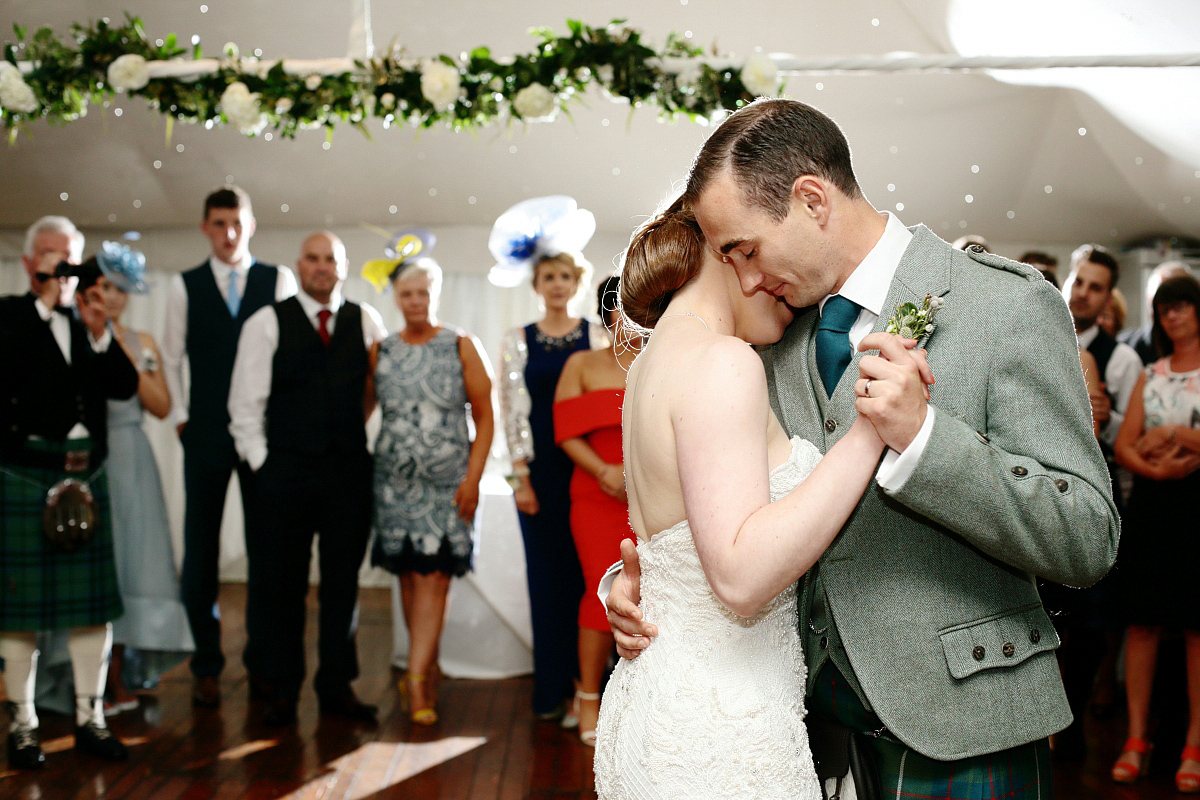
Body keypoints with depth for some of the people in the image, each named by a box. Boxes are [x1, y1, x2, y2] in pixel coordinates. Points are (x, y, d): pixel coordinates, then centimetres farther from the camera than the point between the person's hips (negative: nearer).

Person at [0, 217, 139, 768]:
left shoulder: (91, 320, 13)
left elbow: (124, 387, 5)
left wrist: (99, 332, -8)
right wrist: (45, 304, -14)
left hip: (86, 475, 4)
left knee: (93, 598, 5)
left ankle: (90, 717, 16)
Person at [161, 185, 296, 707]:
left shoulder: (279, 281, 4)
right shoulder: (184, 286, 7)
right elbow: (171, 358, 9)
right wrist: (180, 418, 2)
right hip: (205, 434, 1)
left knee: (266, 548, 5)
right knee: (201, 550, 4)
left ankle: (262, 661, 17)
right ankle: (206, 666, 16)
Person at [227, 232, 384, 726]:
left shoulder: (367, 322, 8)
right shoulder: (267, 323, 3)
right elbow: (245, 403, 2)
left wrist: (365, 445, 1)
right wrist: (260, 462, -3)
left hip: (349, 470, 2)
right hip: (285, 470, -1)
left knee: (343, 583, 8)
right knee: (283, 583, 4)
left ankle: (337, 686, 20)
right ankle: (282, 690, 16)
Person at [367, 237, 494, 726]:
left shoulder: (461, 346, 0)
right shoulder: (380, 352, 7)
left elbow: (485, 416, -1)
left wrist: (473, 478, -9)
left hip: (447, 483, -2)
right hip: (395, 480, 3)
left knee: (432, 576, -9)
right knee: (409, 576, 6)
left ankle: (416, 677, -7)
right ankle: (429, 667, 20)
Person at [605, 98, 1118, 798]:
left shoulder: (1009, 304, -13)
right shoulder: (781, 328, 6)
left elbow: (1089, 542, -15)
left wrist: (921, 437, -27)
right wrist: (644, 579, -4)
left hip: (956, 727, -5)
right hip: (812, 712, 5)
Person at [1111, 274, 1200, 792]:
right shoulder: (1150, 375, 15)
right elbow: (1123, 445, 6)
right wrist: (1155, 468, -12)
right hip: (1151, 503, 3)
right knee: (1143, 621, 3)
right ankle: (1137, 739, 9)